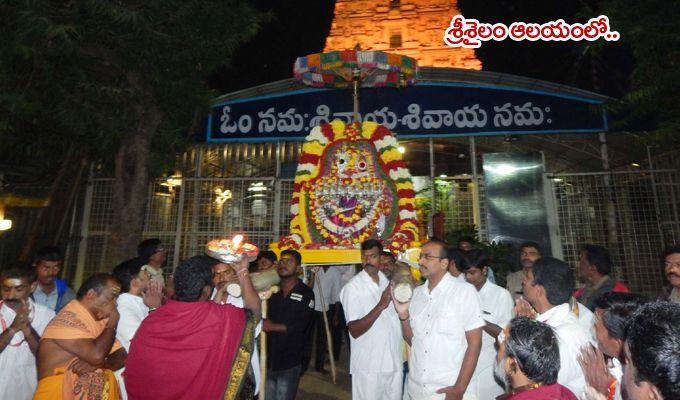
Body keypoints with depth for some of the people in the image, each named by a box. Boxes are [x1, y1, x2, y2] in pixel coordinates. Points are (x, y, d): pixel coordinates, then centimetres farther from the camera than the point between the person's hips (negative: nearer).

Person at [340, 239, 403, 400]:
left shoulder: (389, 282, 5)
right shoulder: (352, 287, -12)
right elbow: (355, 331, -18)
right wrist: (380, 306, -27)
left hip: (395, 363, 5)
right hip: (368, 367, -5)